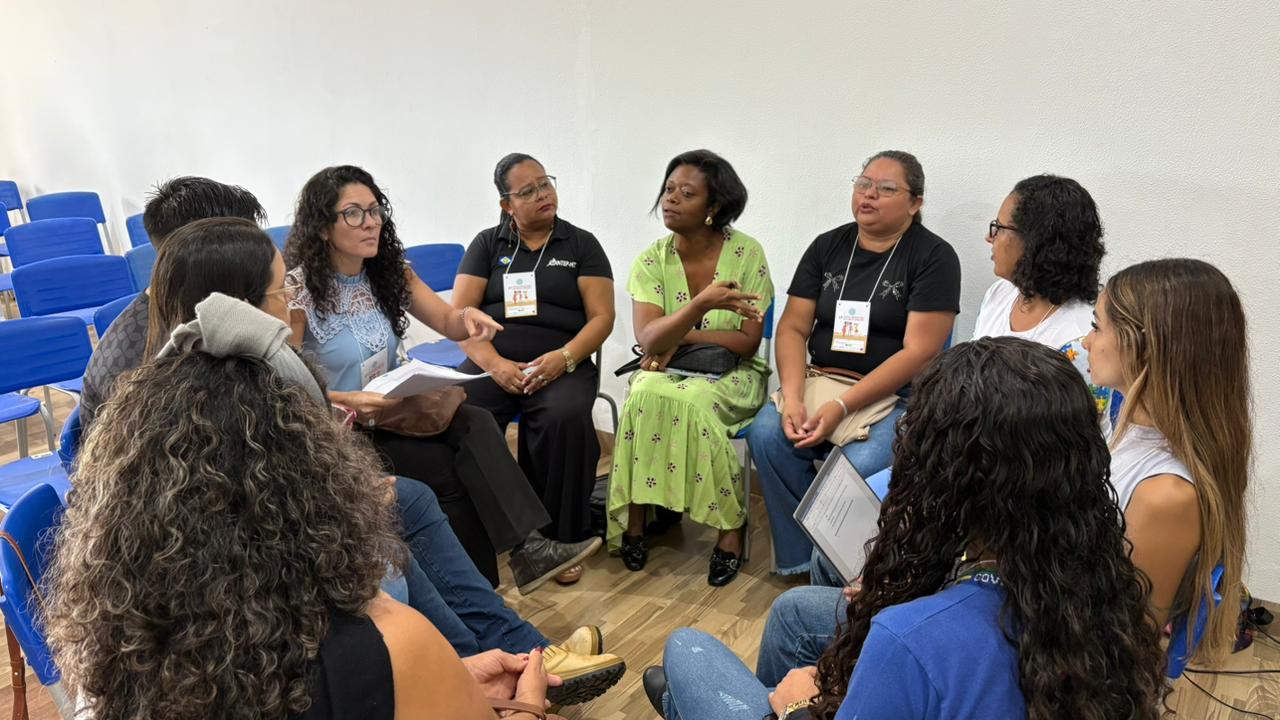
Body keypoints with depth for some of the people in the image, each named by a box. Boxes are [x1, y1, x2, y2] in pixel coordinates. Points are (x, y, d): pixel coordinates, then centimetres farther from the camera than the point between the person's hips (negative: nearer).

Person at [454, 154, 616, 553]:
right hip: (491, 363, 1)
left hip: (561, 365, -1)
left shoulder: (582, 245, 12)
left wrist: (564, 357, -16)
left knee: (565, 417, -34)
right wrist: (495, 364, -13)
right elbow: (459, 315, 5)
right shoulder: (487, 244, 14)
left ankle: (562, 535, -18)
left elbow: (602, 316, 3)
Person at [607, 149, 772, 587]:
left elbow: (748, 341, -10)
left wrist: (678, 336, -13)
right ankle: (635, 522, -17)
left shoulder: (746, 253, -8)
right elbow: (648, 341, -17)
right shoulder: (652, 261, -3)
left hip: (732, 374, -2)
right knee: (645, 394, -31)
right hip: (670, 370, 2)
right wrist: (701, 304, -32)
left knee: (690, 401, -33)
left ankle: (730, 527, -18)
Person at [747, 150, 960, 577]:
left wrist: (842, 408, -20)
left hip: (897, 397, -4)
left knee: (857, 468, -31)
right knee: (766, 434, -24)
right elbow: (792, 327, 6)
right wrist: (792, 398, -13)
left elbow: (919, 352, -12)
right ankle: (800, 558, -7)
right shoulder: (827, 246, 10)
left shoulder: (933, 256, -4)